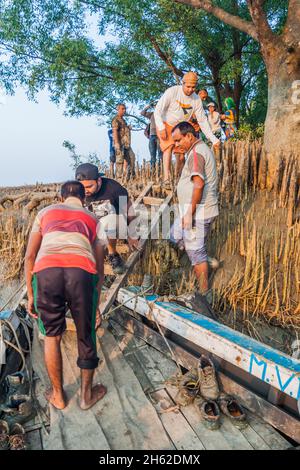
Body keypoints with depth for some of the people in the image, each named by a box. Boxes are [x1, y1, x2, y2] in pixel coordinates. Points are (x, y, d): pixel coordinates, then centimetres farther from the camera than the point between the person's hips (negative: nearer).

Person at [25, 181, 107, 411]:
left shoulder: (45, 212, 32)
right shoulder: (93, 220, 32)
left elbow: (29, 257, 26)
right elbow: (100, 270, 31)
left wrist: (31, 295, 33)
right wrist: (95, 303, 42)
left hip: (47, 271, 1)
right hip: (82, 272, 0)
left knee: (52, 336, 25)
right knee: (86, 335, 23)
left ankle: (58, 395, 42)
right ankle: (87, 394, 42)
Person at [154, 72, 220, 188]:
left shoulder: (196, 100, -8)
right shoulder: (172, 92, -20)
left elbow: (202, 120, -3)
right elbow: (158, 111, -19)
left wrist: (213, 139, -8)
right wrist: (161, 128, -30)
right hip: (165, 125, -4)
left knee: (182, 153, 0)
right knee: (168, 146, -25)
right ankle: (166, 176, -33)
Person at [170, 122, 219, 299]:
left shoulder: (196, 153, -18)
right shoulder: (203, 148, 15)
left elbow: (199, 183, -30)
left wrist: (190, 212, -27)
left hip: (198, 211, -10)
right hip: (203, 209, 10)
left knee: (195, 251, 1)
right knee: (176, 235, 23)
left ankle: (204, 292, 15)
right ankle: (206, 260, 27)